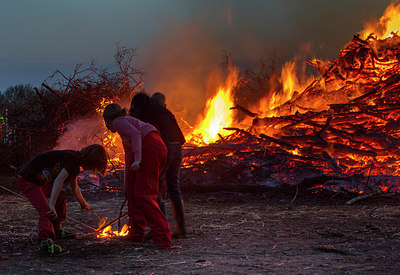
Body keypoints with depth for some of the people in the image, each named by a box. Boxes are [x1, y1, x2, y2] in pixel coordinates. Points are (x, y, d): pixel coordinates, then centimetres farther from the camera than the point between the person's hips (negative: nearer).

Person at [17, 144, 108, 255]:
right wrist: (51, 206, -31)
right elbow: (58, 181, -27)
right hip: (27, 180, -11)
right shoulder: (73, 158, -16)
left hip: (38, 181, 11)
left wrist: (83, 203, 51)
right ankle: (45, 243, -38)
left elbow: (75, 188, 35)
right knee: (46, 211, -23)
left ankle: (56, 230, 35)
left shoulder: (74, 163, 16)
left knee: (60, 195, 26)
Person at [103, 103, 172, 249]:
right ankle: (137, 233, 23)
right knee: (132, 189, 19)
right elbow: (128, 157, 41)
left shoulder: (118, 121, 8)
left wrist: (137, 159, -22)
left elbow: (136, 133, -13)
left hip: (150, 148, -9)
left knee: (143, 195, -10)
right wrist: (126, 182, 49)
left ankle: (163, 239, -18)